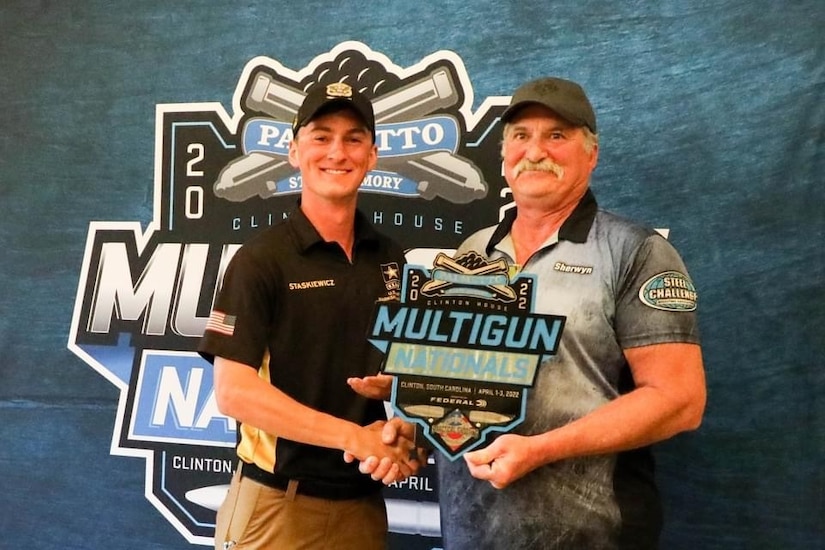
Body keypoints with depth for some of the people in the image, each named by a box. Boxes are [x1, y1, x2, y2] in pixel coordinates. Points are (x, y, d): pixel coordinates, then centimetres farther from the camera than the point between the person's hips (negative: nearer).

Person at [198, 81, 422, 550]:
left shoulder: (392, 260, 5)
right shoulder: (260, 261, -10)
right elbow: (235, 392, -16)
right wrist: (355, 438, -19)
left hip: (364, 502, 5)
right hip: (278, 503, -4)